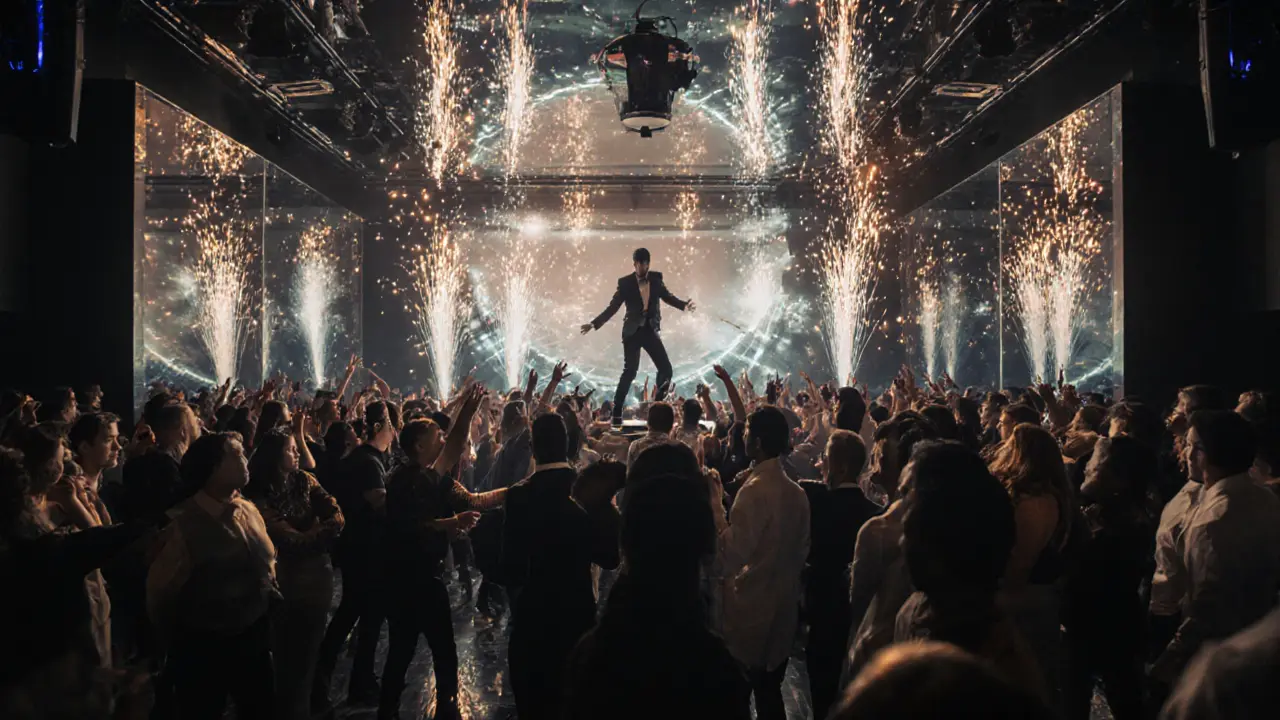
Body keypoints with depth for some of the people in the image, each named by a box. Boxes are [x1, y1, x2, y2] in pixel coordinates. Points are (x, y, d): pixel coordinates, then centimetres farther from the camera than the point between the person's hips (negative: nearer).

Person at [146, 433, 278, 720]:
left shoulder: (249, 511, 2)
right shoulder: (187, 524, -20)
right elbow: (160, 592, -14)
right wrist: (186, 642, -2)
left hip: (253, 640, 6)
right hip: (205, 650, -6)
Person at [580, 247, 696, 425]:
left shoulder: (656, 278, 4)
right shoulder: (625, 282, -5)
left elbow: (668, 297, 9)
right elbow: (613, 307, -4)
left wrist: (684, 305, -11)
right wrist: (594, 323, -14)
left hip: (651, 330, 3)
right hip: (633, 331, -3)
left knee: (666, 369, -2)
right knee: (630, 371, -8)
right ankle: (617, 413, 0)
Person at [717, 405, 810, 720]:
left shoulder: (754, 489, -20)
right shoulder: (796, 491, 2)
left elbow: (735, 552, -22)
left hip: (750, 605, -7)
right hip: (783, 603, 7)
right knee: (770, 691, 17)